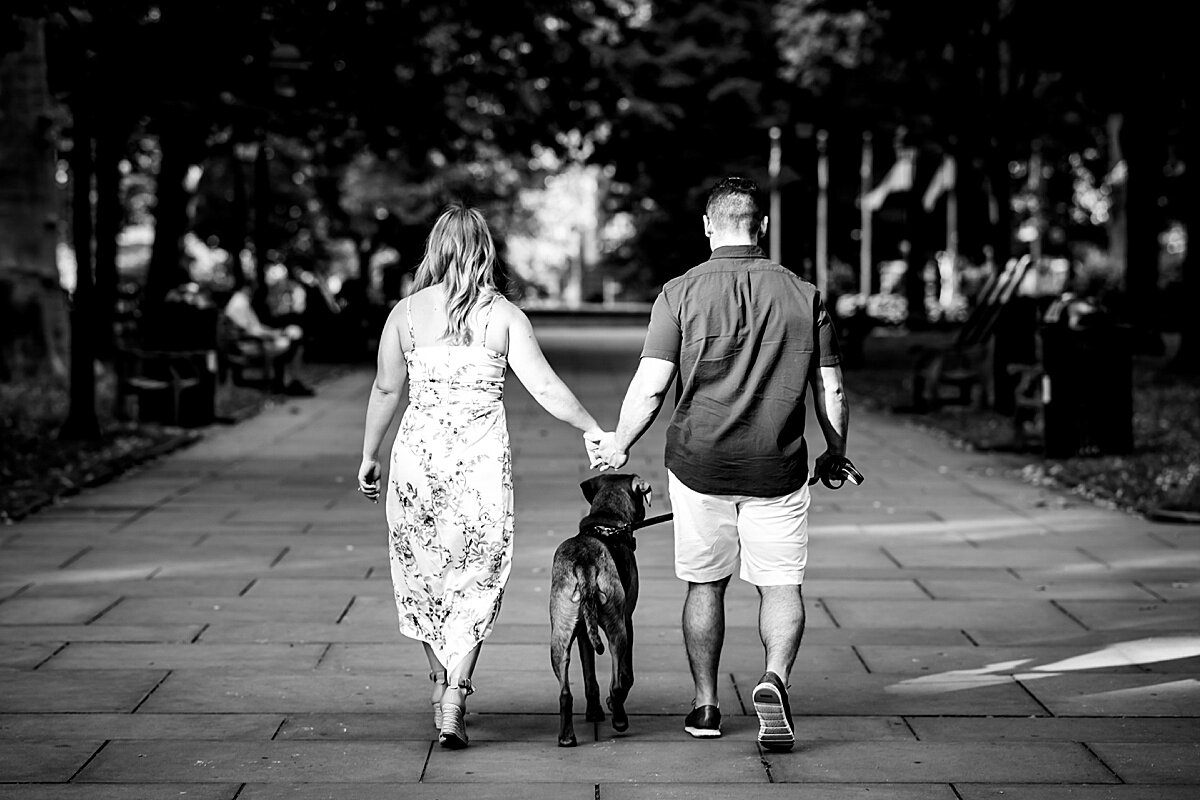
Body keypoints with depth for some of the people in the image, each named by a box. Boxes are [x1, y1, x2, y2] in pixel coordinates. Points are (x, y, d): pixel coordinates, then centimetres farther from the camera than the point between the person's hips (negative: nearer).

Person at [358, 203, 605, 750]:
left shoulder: (406, 313, 0)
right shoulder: (503, 315, -2)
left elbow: (386, 390, 4)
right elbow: (544, 387, -5)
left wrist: (369, 457, 15)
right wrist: (592, 430, 7)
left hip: (418, 451, 1)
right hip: (483, 457, -1)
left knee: (422, 568, 18)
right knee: (476, 579, 5)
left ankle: (440, 680, 28)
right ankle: (455, 695, -6)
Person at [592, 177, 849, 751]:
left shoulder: (681, 293, -5)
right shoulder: (803, 295, 0)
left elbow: (650, 386, -6)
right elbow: (830, 390, 4)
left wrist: (618, 445, 9)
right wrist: (835, 453, 20)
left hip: (699, 465, 0)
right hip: (778, 468, 0)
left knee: (705, 584, 14)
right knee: (781, 582, 8)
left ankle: (705, 705, 21)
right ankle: (775, 677, -17)